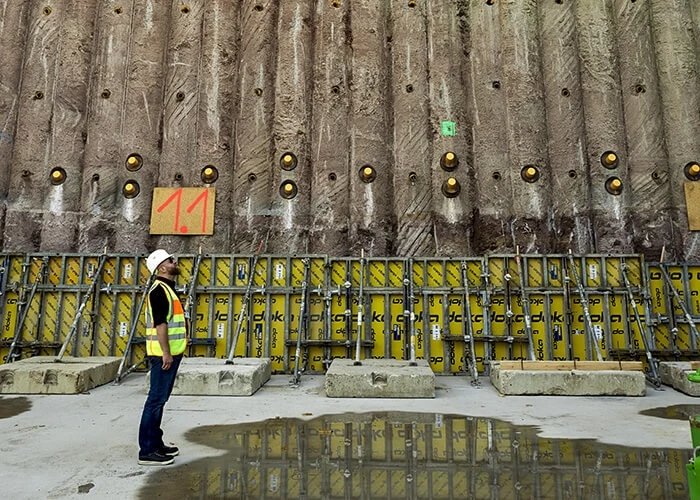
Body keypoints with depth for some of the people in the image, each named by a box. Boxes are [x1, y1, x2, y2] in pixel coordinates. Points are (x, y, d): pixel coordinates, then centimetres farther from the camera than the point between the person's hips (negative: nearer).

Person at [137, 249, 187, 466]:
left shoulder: (168, 289, 16)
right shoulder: (159, 290, -15)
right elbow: (160, 324, -21)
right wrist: (166, 353, -22)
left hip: (171, 353, 10)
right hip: (164, 355, -10)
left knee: (160, 399, 16)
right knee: (156, 400, -4)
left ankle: (156, 443, 26)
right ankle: (147, 451, 3)